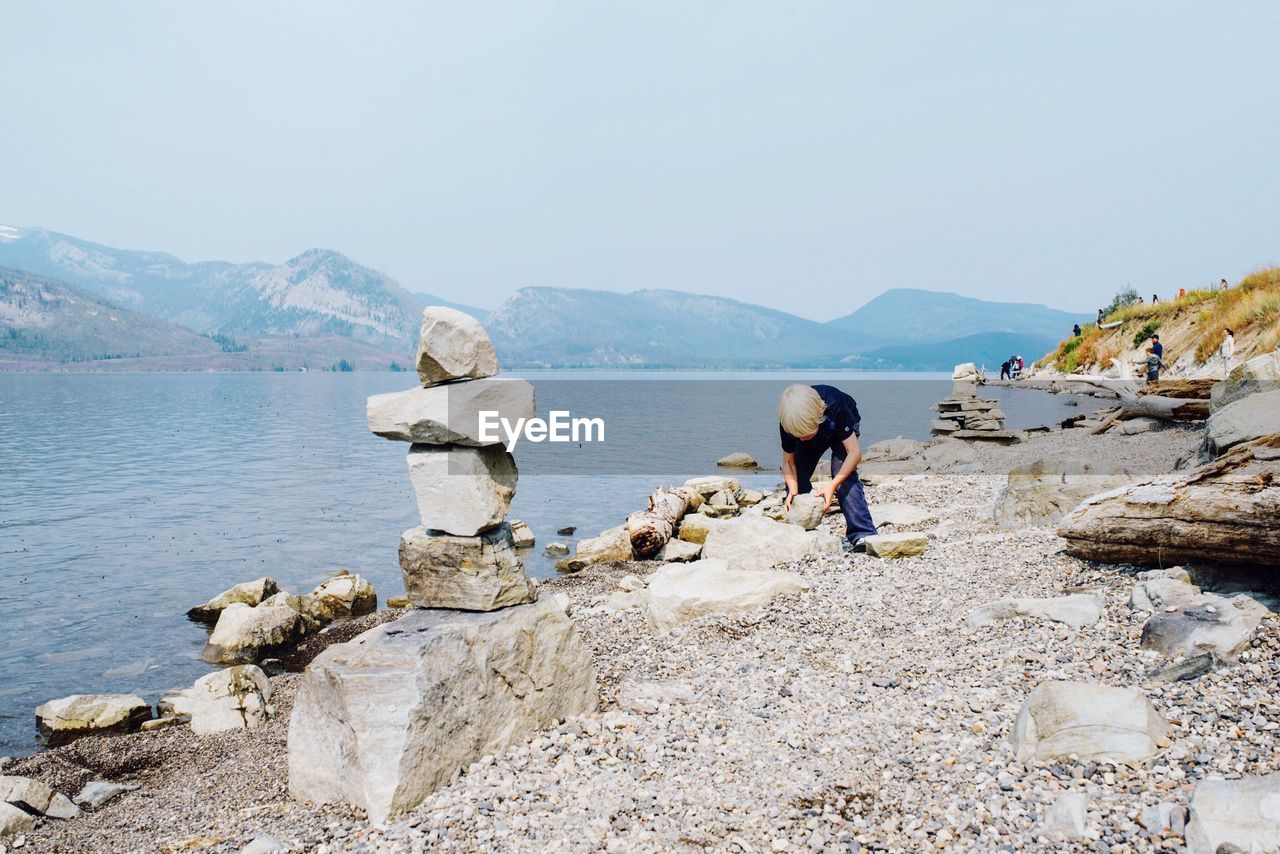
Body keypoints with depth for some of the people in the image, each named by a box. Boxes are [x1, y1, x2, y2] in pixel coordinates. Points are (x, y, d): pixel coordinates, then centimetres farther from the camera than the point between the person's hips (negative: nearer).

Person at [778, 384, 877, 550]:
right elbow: (789, 462, -19)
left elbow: (855, 452, -40)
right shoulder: (787, 424, -34)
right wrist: (793, 490, -38)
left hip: (843, 427, -3)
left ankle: (863, 535, -26)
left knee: (845, 477, -25)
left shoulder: (834, 406, -44)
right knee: (797, 476, -12)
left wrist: (832, 485, -50)